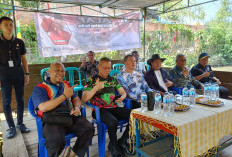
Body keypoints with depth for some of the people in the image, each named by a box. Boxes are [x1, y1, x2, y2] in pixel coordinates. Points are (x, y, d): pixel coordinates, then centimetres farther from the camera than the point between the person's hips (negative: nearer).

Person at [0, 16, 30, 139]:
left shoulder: (19, 42, 7)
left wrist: (27, 74, 5)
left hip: (18, 73, 2)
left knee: (20, 99, 6)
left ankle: (20, 123, 19)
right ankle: (11, 127, 11)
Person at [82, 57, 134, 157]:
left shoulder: (113, 79, 16)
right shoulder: (92, 80, 2)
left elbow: (123, 92, 18)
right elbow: (84, 99, -7)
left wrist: (122, 97, -7)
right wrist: (96, 87, -19)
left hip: (113, 107, 5)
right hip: (99, 109, -5)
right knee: (113, 121, -35)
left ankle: (122, 141, 3)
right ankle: (113, 146, -3)